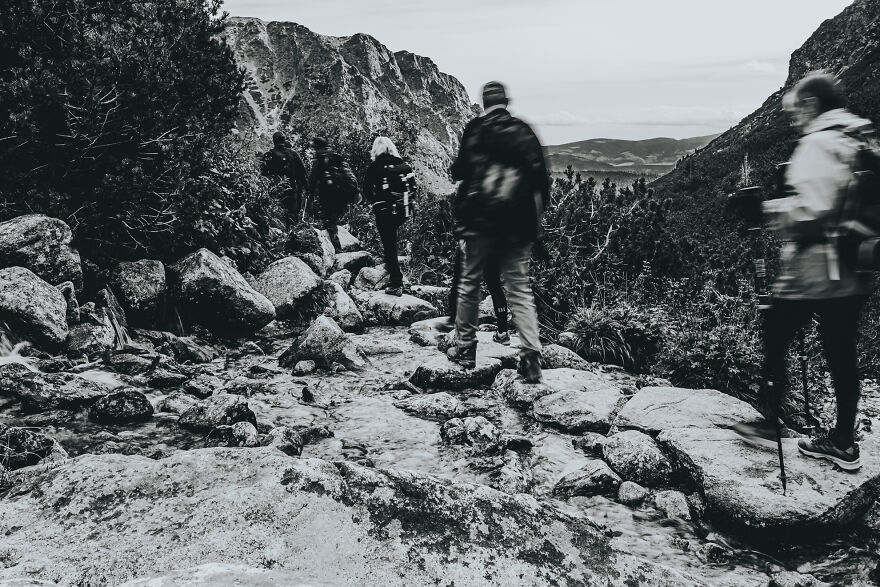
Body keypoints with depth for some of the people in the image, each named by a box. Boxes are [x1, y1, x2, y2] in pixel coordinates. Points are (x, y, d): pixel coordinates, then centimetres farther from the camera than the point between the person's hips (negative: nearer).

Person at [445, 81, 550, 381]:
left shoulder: (474, 130, -3)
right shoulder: (524, 131, 5)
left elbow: (459, 172, -4)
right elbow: (541, 178, 3)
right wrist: (535, 215, 12)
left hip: (479, 221, -2)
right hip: (517, 225, 2)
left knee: (470, 284, 13)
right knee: (519, 288, 5)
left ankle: (465, 348, 22)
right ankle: (532, 356, -4)